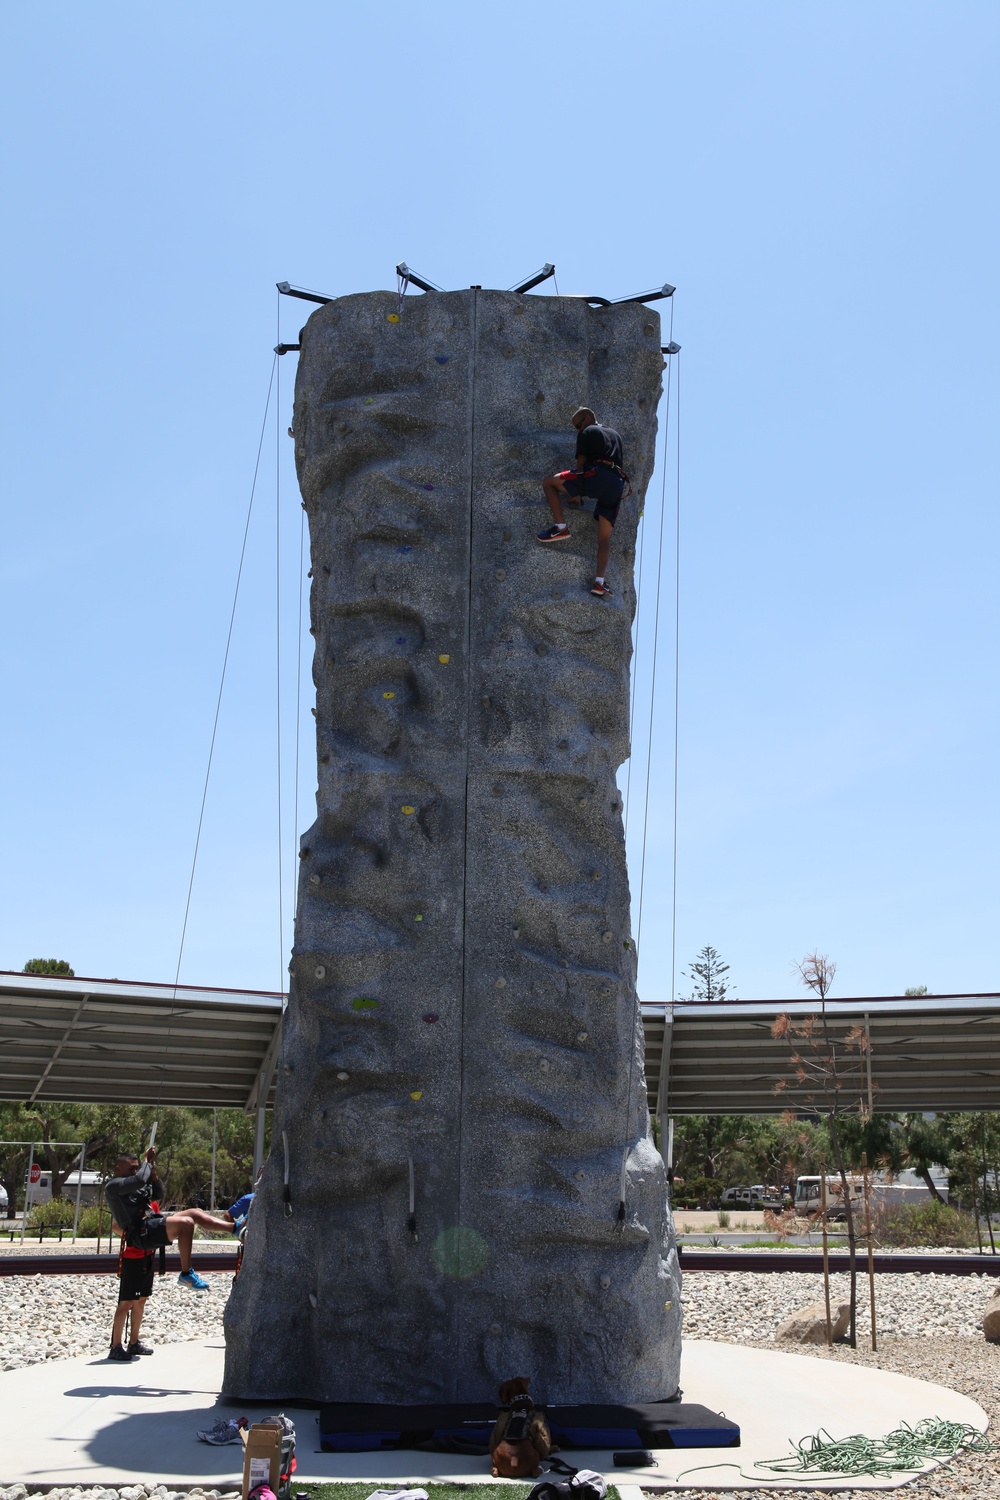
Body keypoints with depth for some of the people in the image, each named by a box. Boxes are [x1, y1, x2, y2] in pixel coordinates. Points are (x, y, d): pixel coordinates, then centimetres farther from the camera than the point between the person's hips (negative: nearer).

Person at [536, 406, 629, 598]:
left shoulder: (587, 433, 13)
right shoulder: (614, 434, 33)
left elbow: (581, 462, 9)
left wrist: (576, 494, 16)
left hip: (596, 476, -7)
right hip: (617, 485, 7)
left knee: (549, 483, 4)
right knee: (605, 537, 7)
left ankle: (560, 527, -7)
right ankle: (600, 582, -4)